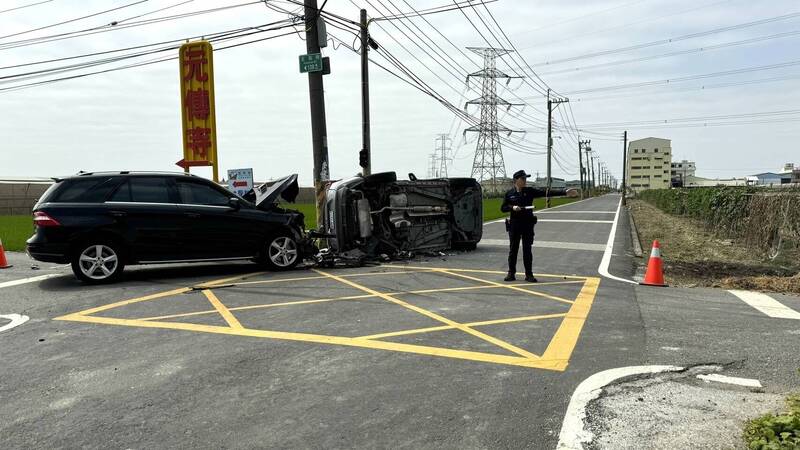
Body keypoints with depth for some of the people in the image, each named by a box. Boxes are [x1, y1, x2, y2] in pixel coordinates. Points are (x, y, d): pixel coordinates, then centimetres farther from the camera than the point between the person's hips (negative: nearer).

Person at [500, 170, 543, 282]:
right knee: (513, 249, 5)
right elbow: (503, 208, 4)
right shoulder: (510, 193, 2)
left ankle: (529, 274, 9)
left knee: (527, 249, 3)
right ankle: (511, 273, 15)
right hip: (514, 224, 0)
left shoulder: (529, 191, 3)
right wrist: (512, 207, -16)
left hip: (527, 224, 1)